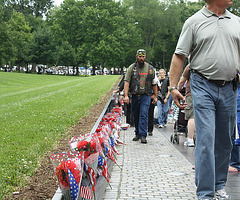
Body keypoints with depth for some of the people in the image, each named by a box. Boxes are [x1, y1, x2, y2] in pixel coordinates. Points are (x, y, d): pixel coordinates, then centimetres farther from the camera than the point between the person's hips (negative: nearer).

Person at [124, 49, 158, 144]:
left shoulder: (150, 68, 6)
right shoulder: (131, 68, 3)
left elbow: (154, 84, 13)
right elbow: (127, 82, -3)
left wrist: (155, 96, 11)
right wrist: (126, 95, -13)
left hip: (145, 96, -1)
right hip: (135, 96, 1)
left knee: (144, 115, -12)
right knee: (136, 116, 10)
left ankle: (143, 136, -13)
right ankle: (137, 134, 25)